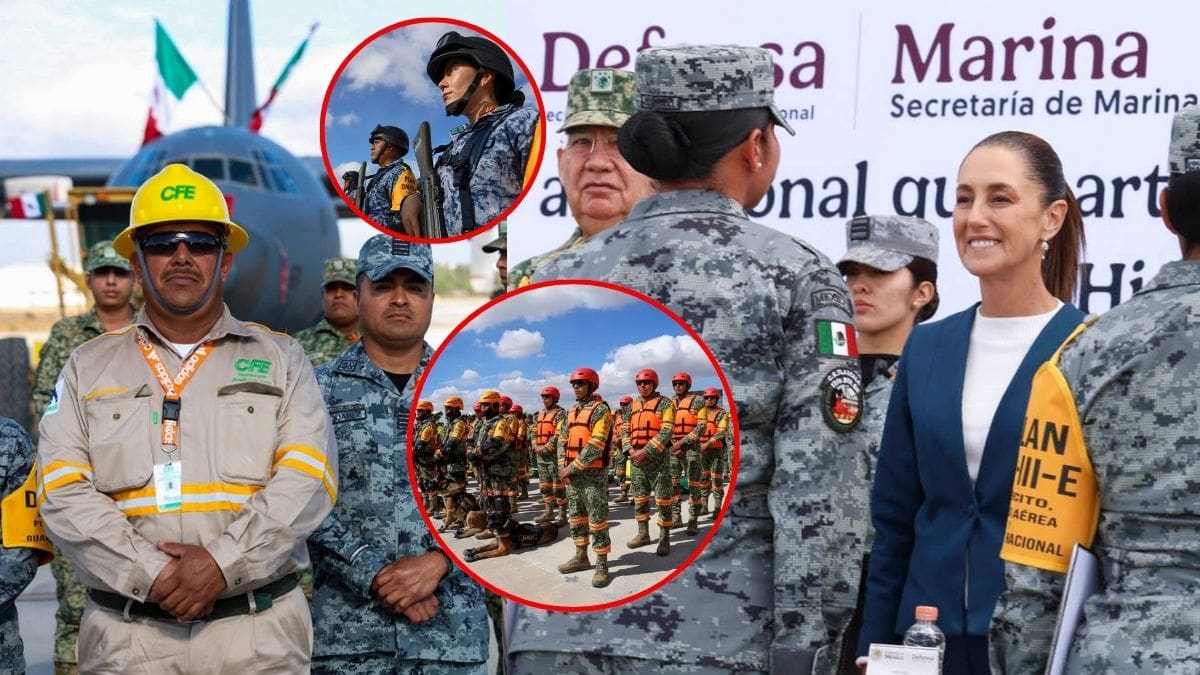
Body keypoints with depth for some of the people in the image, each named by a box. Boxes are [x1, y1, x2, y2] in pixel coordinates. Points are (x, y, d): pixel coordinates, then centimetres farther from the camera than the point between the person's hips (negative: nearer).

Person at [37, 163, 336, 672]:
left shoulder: (281, 359, 10)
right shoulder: (89, 367, 11)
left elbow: (307, 479, -3)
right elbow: (65, 492, -1)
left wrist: (224, 562, -16)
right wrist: (152, 576, -14)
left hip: (258, 631, 0)